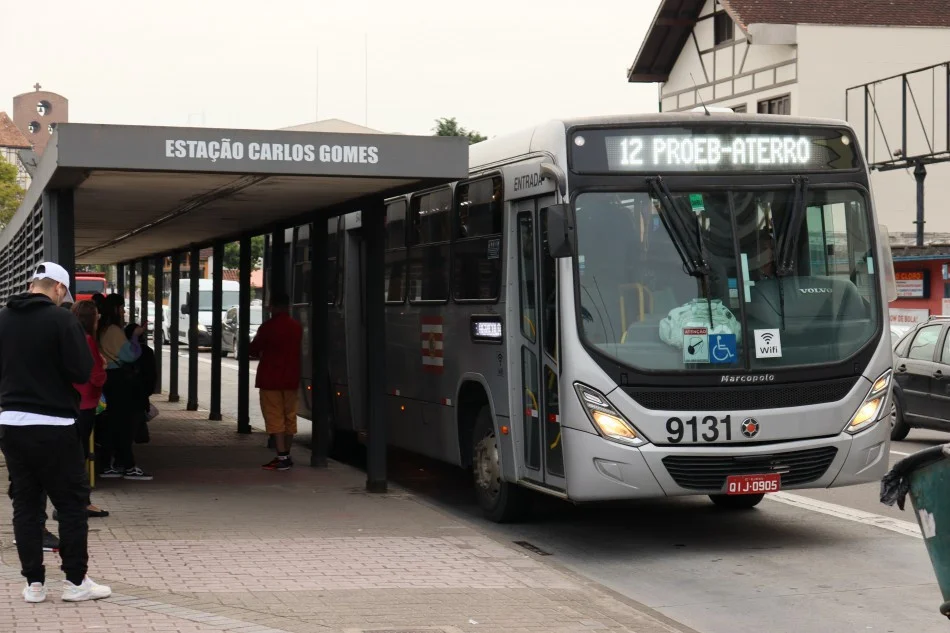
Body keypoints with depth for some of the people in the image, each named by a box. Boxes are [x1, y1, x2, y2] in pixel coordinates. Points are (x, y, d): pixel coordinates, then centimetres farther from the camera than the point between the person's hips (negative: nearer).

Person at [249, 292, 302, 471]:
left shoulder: (268, 327, -13)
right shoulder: (297, 327, 7)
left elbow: (254, 349, -7)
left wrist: (262, 354, 16)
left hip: (270, 379, -6)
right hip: (291, 379, 6)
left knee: (275, 418, -5)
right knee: (289, 417, 13)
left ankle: (281, 457, -11)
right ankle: (286, 456, 19)